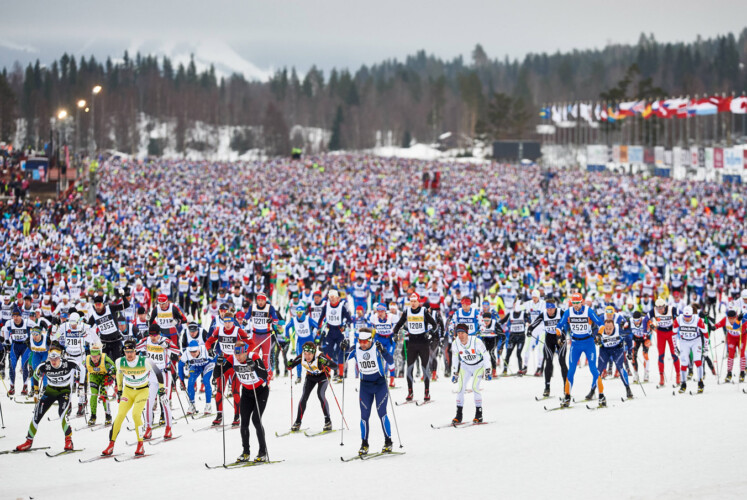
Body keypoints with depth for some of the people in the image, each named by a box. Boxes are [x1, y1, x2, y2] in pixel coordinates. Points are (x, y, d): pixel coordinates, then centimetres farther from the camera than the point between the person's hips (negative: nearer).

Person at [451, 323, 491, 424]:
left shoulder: (476, 341, -27)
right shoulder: (455, 344, -14)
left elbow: (485, 355, -15)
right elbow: (455, 359, 2)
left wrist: (487, 371, -14)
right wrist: (455, 373, 5)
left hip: (478, 365, -4)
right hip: (465, 366, 4)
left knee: (475, 387, -19)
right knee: (461, 388, -8)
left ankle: (479, 415, -11)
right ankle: (458, 415, 0)